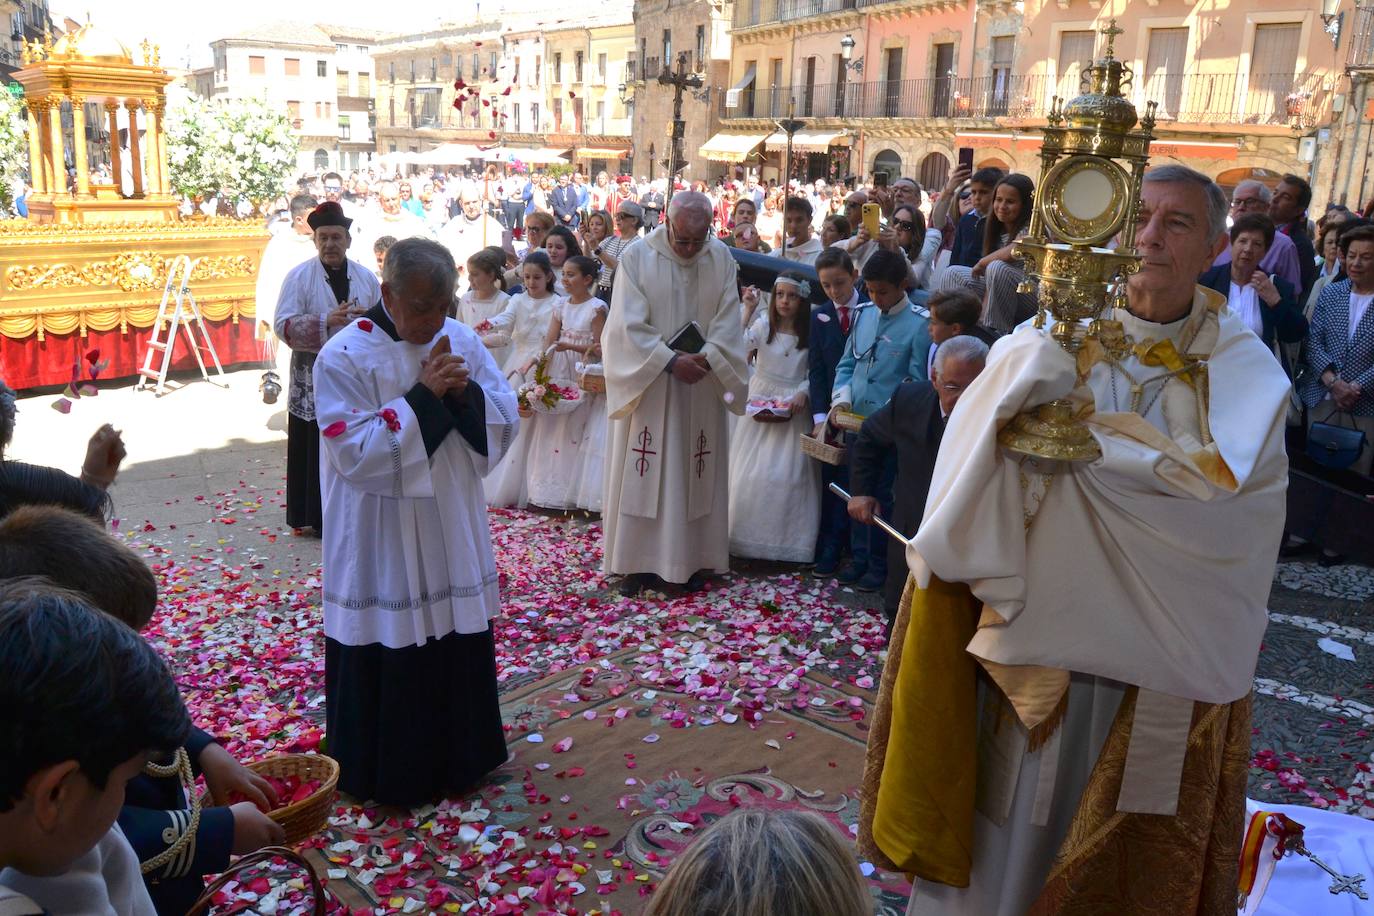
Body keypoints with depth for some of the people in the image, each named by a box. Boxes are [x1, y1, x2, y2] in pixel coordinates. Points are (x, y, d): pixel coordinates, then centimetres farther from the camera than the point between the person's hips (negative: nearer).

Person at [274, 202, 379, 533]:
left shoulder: (367, 277, 8)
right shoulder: (299, 277, -2)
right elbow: (283, 325, -12)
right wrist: (327, 321, -23)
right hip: (314, 380, -3)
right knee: (316, 450, 1)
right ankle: (318, 516, 11)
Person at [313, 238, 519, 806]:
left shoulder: (462, 340, 2)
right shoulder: (344, 357, -13)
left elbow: (505, 421, 3)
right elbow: (357, 454, -19)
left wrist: (467, 392, -16)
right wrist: (423, 396, -22)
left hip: (455, 532, 5)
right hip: (382, 542, -5)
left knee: (460, 643, 15)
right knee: (389, 658, 6)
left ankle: (458, 759, 35)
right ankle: (390, 775, 26)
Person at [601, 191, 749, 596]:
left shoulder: (722, 258, 1)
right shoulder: (636, 257, -7)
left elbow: (728, 321, -1)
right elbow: (629, 325, -12)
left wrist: (706, 358, -18)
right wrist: (670, 361, -21)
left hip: (701, 385, 2)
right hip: (647, 383, -2)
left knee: (697, 473, 7)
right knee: (645, 473, 2)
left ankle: (692, 558, 17)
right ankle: (640, 560, 11)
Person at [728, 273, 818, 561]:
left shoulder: (810, 333, -1)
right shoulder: (763, 325, -3)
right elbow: (738, 346, -21)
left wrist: (803, 393, -16)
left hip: (793, 408, 0)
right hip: (760, 405, 0)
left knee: (789, 473, 0)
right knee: (752, 472, 2)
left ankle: (786, 539, 13)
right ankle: (749, 535, 15)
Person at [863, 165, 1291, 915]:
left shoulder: (1241, 369, -2)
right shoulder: (1056, 337, 0)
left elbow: (1221, 483, -19)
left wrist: (1084, 429, -18)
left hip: (1156, 655, 0)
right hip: (1038, 625, 0)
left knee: (1133, 854, 16)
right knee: (1007, 828, 12)